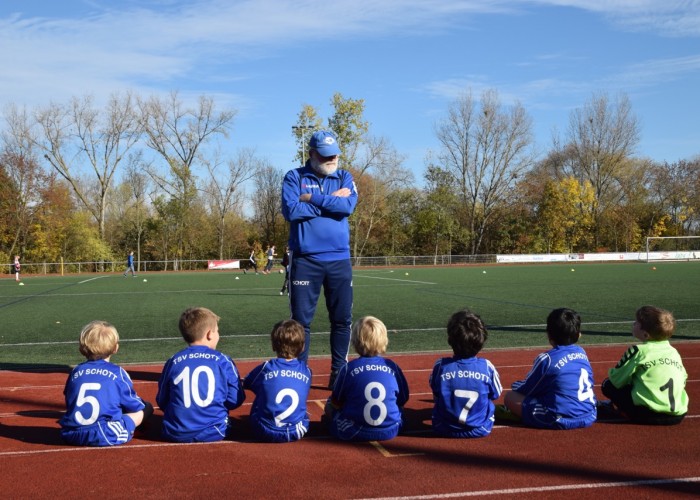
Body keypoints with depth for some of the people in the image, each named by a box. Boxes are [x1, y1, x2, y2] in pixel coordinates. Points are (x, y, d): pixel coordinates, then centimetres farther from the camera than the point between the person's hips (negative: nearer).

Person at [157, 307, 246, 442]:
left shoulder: (173, 362, 1)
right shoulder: (223, 361, -3)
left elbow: (162, 402, 7)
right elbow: (235, 400, 0)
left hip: (176, 434, 1)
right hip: (213, 433, -1)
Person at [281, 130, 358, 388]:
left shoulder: (344, 177, 9)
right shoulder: (294, 177, 3)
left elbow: (348, 205, -10)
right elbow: (290, 211, -13)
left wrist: (312, 198, -9)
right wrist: (331, 201, -9)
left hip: (339, 260, 2)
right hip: (305, 260, -2)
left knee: (342, 319, 5)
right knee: (301, 320, 0)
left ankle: (339, 372, 16)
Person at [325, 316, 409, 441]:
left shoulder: (348, 369, -8)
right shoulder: (392, 367, -2)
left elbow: (336, 403, 2)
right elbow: (402, 400, 8)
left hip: (354, 433, 0)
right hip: (390, 431, 0)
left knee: (329, 405, 23)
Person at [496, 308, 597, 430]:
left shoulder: (547, 359, -9)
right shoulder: (582, 353, 9)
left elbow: (526, 390, 2)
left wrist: (515, 385, 25)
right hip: (589, 418, 6)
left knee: (510, 397, 4)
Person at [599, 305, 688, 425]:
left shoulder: (638, 351, -7)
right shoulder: (674, 351, 11)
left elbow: (616, 380, -4)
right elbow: (683, 380, 17)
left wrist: (612, 373, 19)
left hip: (648, 415, -6)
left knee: (607, 385, 8)